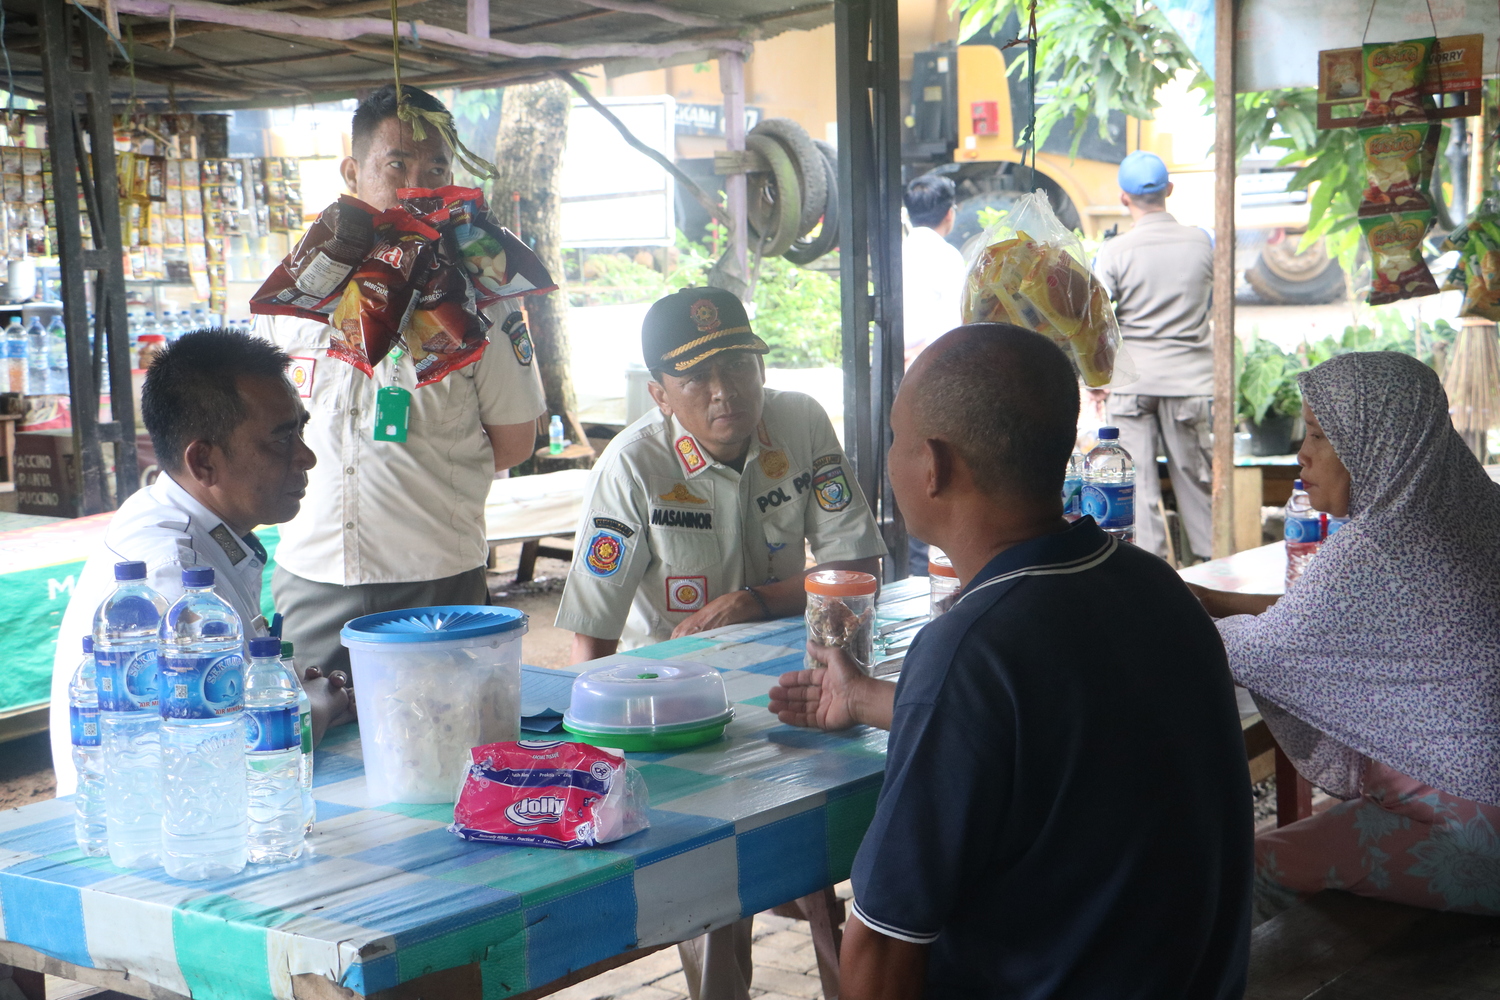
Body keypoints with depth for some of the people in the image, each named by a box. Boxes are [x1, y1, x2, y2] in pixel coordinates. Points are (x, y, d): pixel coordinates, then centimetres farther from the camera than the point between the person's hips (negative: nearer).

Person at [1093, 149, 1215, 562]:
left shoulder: (1113, 252, -8)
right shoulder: (1202, 242, -1)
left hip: (1132, 377, -2)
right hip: (1189, 376, 2)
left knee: (1138, 480, 4)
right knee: (1194, 474, 11)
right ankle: (1211, 555, 18)